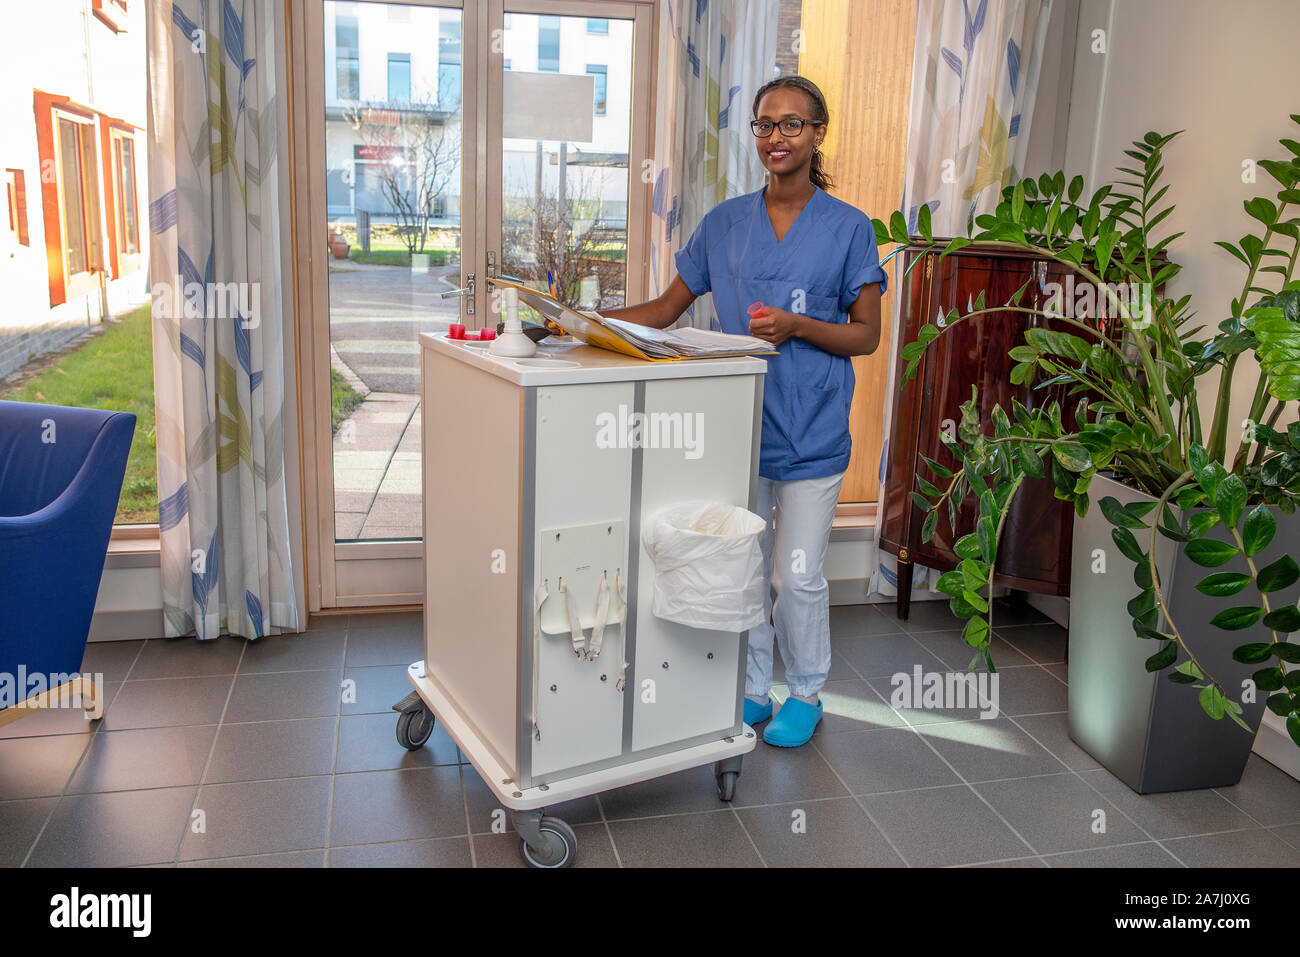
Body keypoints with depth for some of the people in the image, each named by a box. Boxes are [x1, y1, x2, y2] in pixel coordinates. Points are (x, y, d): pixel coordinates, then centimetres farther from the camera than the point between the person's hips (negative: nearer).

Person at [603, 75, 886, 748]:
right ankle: (751, 690, 30)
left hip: (811, 431, -3)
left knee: (798, 576, 2)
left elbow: (867, 335, -1)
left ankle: (805, 694, 26)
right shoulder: (724, 223, 7)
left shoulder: (849, 228, -2)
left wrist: (798, 326, -19)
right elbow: (668, 309, 10)